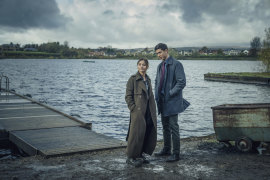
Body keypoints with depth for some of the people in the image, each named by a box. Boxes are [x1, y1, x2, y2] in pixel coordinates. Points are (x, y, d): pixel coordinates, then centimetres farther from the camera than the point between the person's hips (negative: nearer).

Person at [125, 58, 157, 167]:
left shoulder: (148, 79, 15)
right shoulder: (133, 79, -5)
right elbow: (128, 96, -7)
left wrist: (153, 111, 11)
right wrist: (134, 109, -14)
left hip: (149, 112, 7)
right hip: (138, 112, -7)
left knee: (149, 134, 9)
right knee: (137, 134, -4)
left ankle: (140, 155, 22)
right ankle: (131, 157, 8)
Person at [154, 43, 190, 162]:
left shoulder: (176, 64, -11)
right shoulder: (160, 66, 15)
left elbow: (182, 82, -17)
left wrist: (170, 94, -17)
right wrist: (157, 95, 9)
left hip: (172, 102, -8)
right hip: (162, 102, 8)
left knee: (173, 127, -5)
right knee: (165, 127, 16)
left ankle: (176, 154, 2)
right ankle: (166, 150, 28)